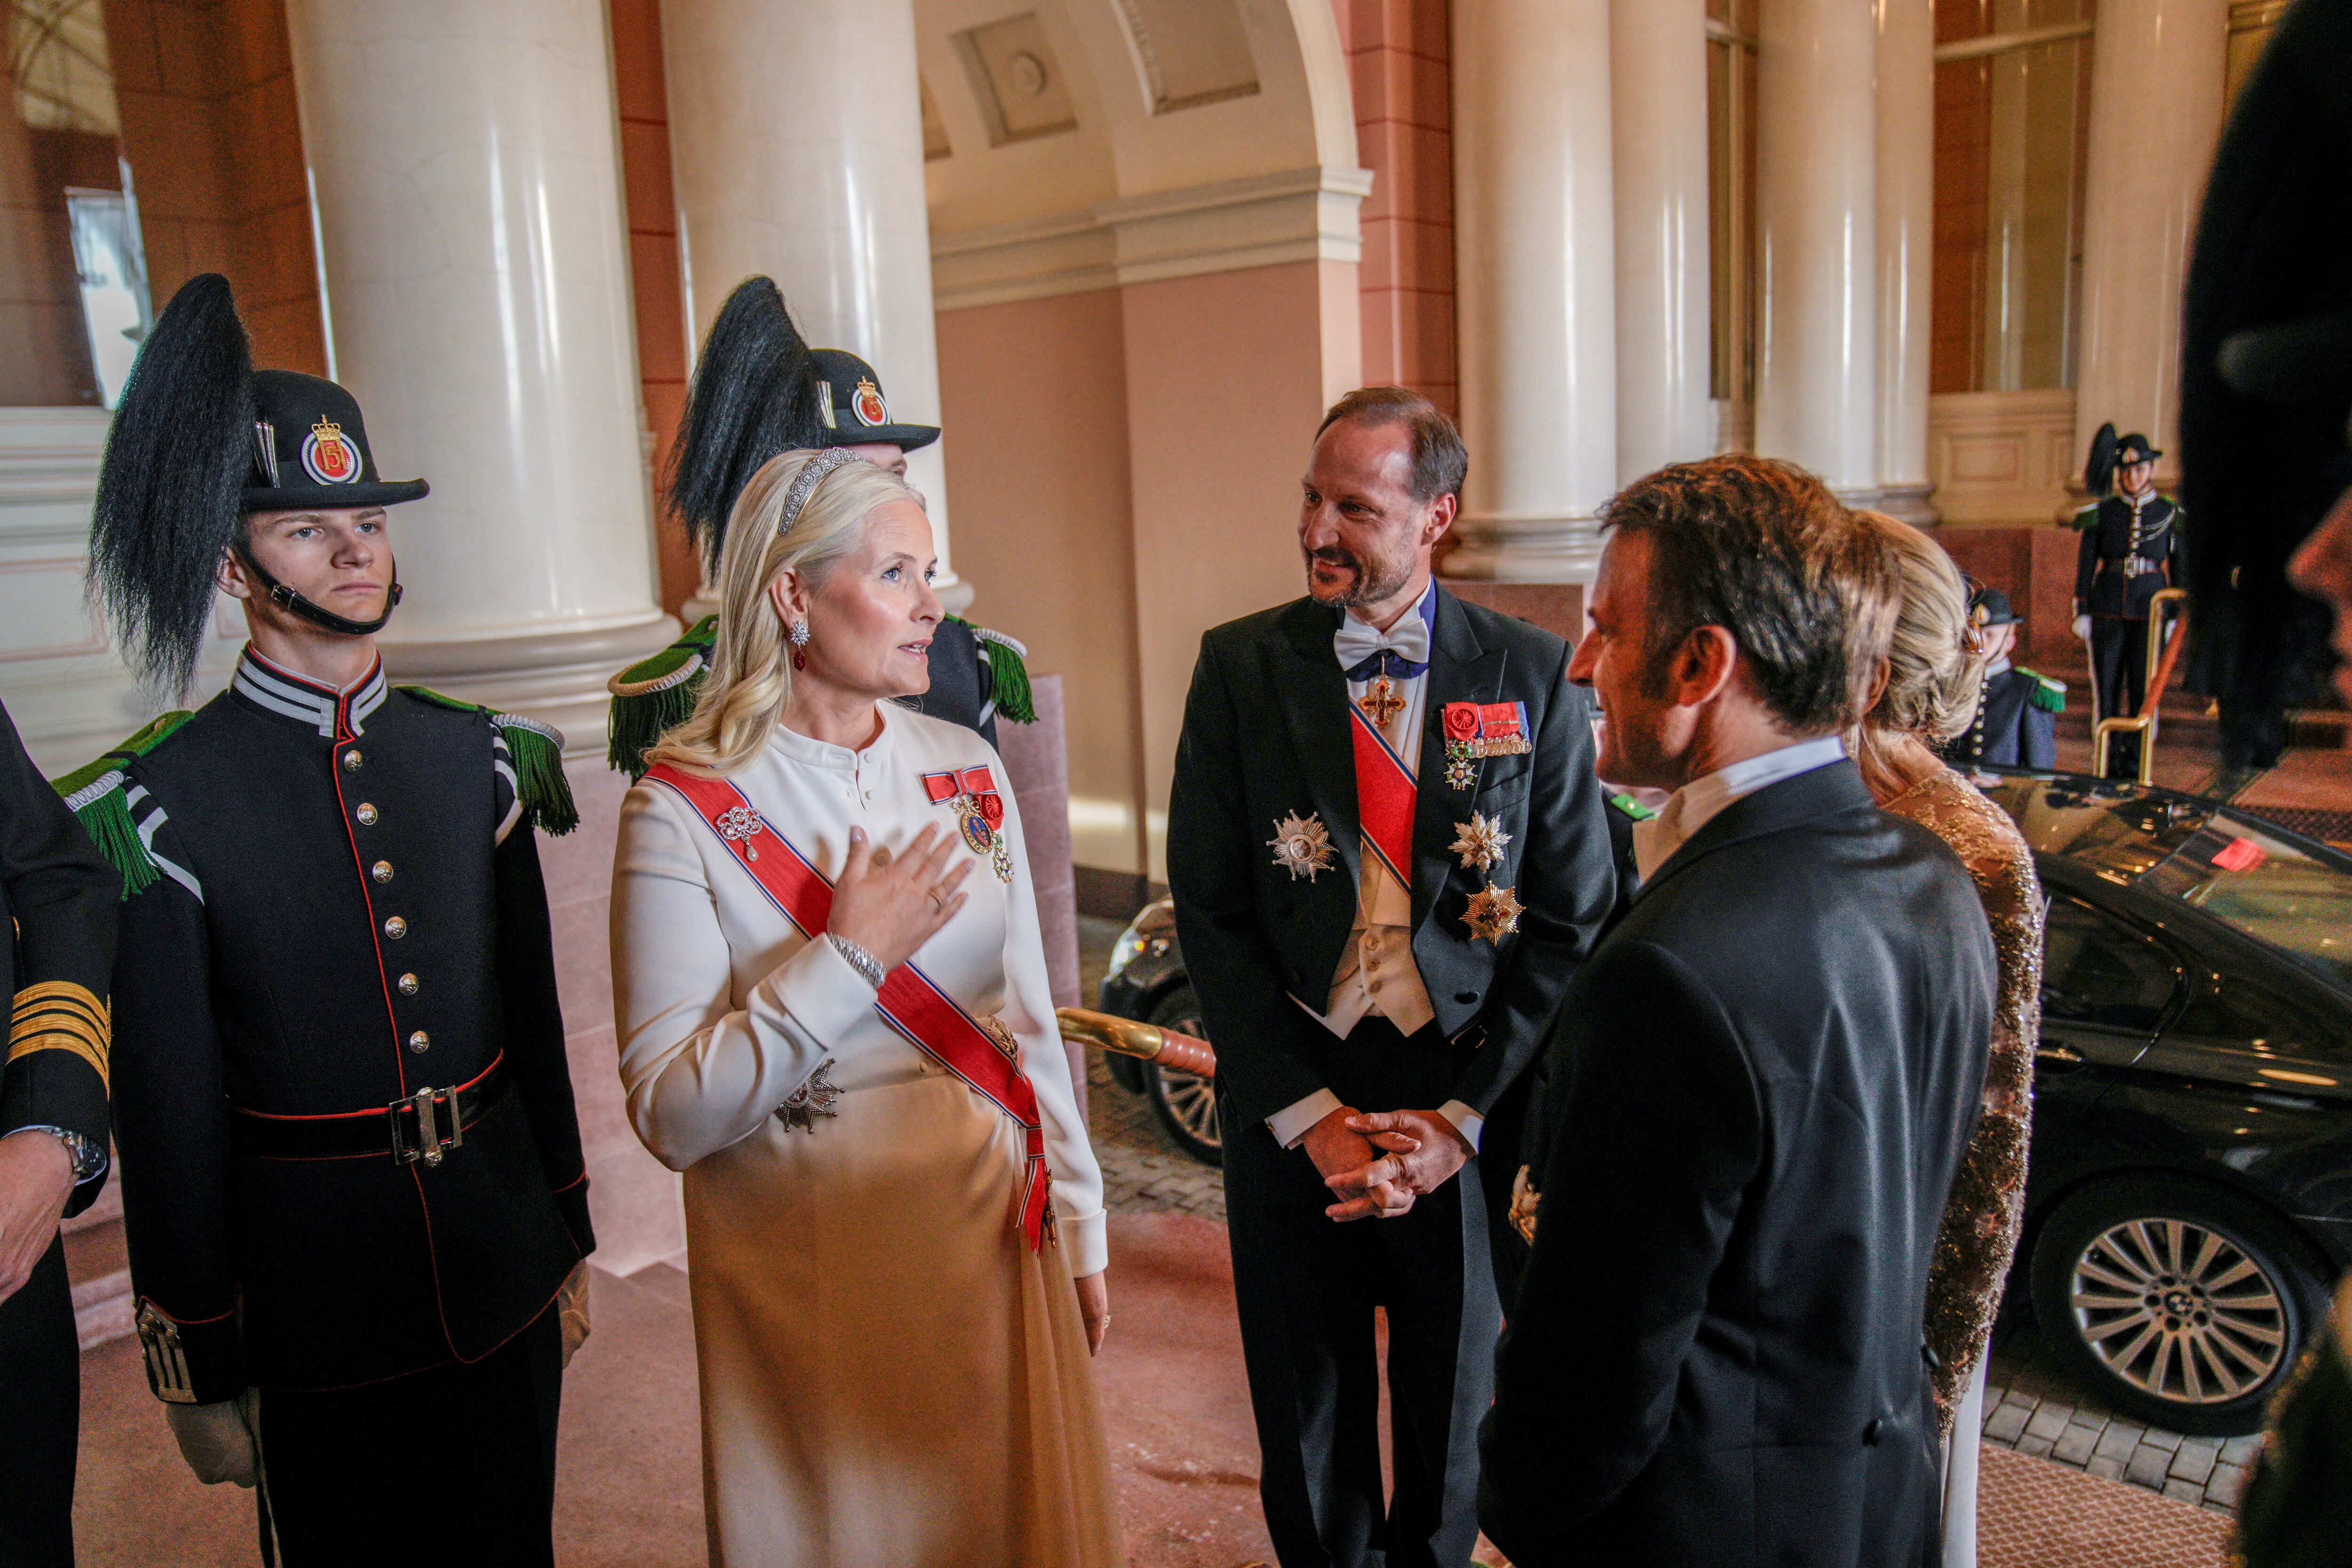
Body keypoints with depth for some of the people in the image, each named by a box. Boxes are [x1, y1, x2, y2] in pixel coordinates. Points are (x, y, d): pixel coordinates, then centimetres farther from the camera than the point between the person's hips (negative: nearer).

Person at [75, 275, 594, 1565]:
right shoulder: (160, 808, -12)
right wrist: (199, 1372, -3)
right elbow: (168, 1119, -8)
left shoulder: (477, 758, 0)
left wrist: (570, 1240, 11)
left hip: (506, 1274, 4)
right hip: (318, 1315, -3)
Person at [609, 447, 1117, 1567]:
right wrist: (849, 958, -23)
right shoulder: (685, 809, -14)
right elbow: (671, 1116, -17)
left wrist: (1078, 1223, 10)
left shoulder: (965, 770, 1)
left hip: (995, 1236, 5)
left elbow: (1026, 1014, 7)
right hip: (813, 1277, -4)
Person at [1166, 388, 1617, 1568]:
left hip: (1465, 1117, 0)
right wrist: (1309, 1112, -10)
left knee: (1451, 1421, 19)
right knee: (1308, 1425, 17)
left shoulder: (1532, 676, -4)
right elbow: (1209, 910, -4)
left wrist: (1463, 1115, -10)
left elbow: (1572, 924, -4)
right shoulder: (1241, 666, -3)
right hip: (1291, 1108, 1)